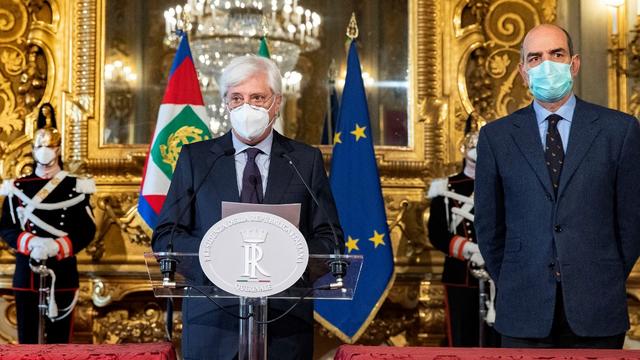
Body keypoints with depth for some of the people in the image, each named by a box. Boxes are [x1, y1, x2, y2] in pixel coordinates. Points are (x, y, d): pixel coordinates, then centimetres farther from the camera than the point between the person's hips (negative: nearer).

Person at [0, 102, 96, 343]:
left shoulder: (76, 187, 2)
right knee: (27, 340, 5)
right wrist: (30, 243, -18)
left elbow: (87, 230, -3)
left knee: (59, 340, 5)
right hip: (27, 273, 1)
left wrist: (57, 246, -19)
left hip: (63, 274, -1)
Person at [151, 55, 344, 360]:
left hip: (286, 325, 0)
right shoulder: (194, 158, 6)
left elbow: (330, 239, 5)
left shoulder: (306, 160, 6)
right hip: (212, 323, 0)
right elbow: (164, 237, 3)